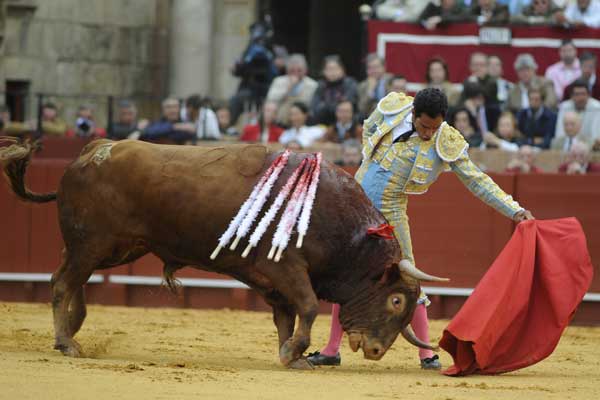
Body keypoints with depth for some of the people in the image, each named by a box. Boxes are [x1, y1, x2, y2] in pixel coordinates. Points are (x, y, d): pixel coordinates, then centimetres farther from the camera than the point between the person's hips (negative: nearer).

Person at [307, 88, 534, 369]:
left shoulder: (447, 143, -13)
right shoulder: (391, 108, -7)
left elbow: (477, 181, -10)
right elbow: (368, 130, 14)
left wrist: (515, 211, -16)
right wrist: (371, 164, 5)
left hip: (390, 213, -3)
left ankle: (426, 354, 3)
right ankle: (331, 350, 16)